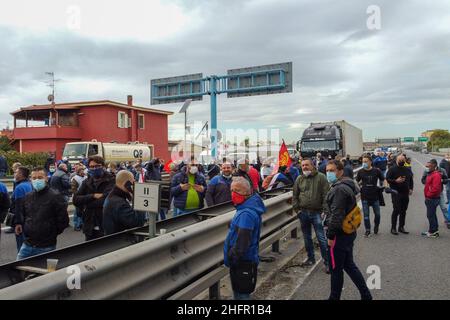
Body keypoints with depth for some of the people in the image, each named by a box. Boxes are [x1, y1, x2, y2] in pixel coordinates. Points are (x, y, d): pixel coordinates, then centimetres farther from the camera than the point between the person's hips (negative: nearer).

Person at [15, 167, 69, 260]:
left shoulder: (55, 196, -10)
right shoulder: (28, 197, 10)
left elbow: (63, 220, -11)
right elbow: (21, 214, 27)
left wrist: (52, 234, -3)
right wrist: (19, 224, 9)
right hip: (27, 245, 6)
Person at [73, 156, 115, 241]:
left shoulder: (110, 181, -7)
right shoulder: (87, 182, 10)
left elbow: (105, 200, -19)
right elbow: (76, 199, 0)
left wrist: (86, 203, -9)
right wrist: (93, 196, -14)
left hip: (105, 227, -5)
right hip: (89, 227, 5)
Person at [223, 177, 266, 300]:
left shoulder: (246, 214, -27)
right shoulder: (249, 208, 7)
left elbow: (242, 242, -29)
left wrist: (232, 257, -17)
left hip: (243, 262, -10)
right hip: (244, 260, 10)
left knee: (241, 294, 4)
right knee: (239, 291, 23)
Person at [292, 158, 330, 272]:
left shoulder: (321, 177, -5)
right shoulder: (299, 179, 7)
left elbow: (326, 195, -9)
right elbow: (295, 196, 11)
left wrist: (325, 210, -13)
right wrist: (297, 209, 3)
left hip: (316, 212, -4)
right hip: (303, 213, 4)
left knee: (321, 238, -3)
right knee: (307, 238, 15)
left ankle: (327, 261, 8)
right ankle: (311, 258, 30)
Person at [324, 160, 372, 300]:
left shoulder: (339, 189, -21)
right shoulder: (348, 186, 11)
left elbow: (336, 215, -25)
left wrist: (330, 235, -18)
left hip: (340, 234, -10)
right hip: (349, 231, 10)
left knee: (336, 268, 4)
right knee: (349, 264, 20)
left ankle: (334, 297, 18)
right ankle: (365, 294, 27)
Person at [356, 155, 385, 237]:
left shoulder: (377, 171, -4)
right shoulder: (360, 172, 0)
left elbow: (382, 180, 9)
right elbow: (357, 182, 15)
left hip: (375, 196, 0)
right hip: (365, 197, 0)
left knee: (377, 214, 8)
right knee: (366, 215, 3)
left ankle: (376, 227, 34)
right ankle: (367, 231, 15)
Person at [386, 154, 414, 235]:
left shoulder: (408, 170, 13)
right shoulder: (392, 169, -4)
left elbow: (411, 180, 21)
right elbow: (387, 179, -8)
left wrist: (411, 189, 7)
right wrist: (396, 181, -21)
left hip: (405, 194, 6)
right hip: (396, 193, -6)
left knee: (403, 211, 10)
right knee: (396, 210, -8)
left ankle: (401, 227, 20)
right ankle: (393, 228, -1)